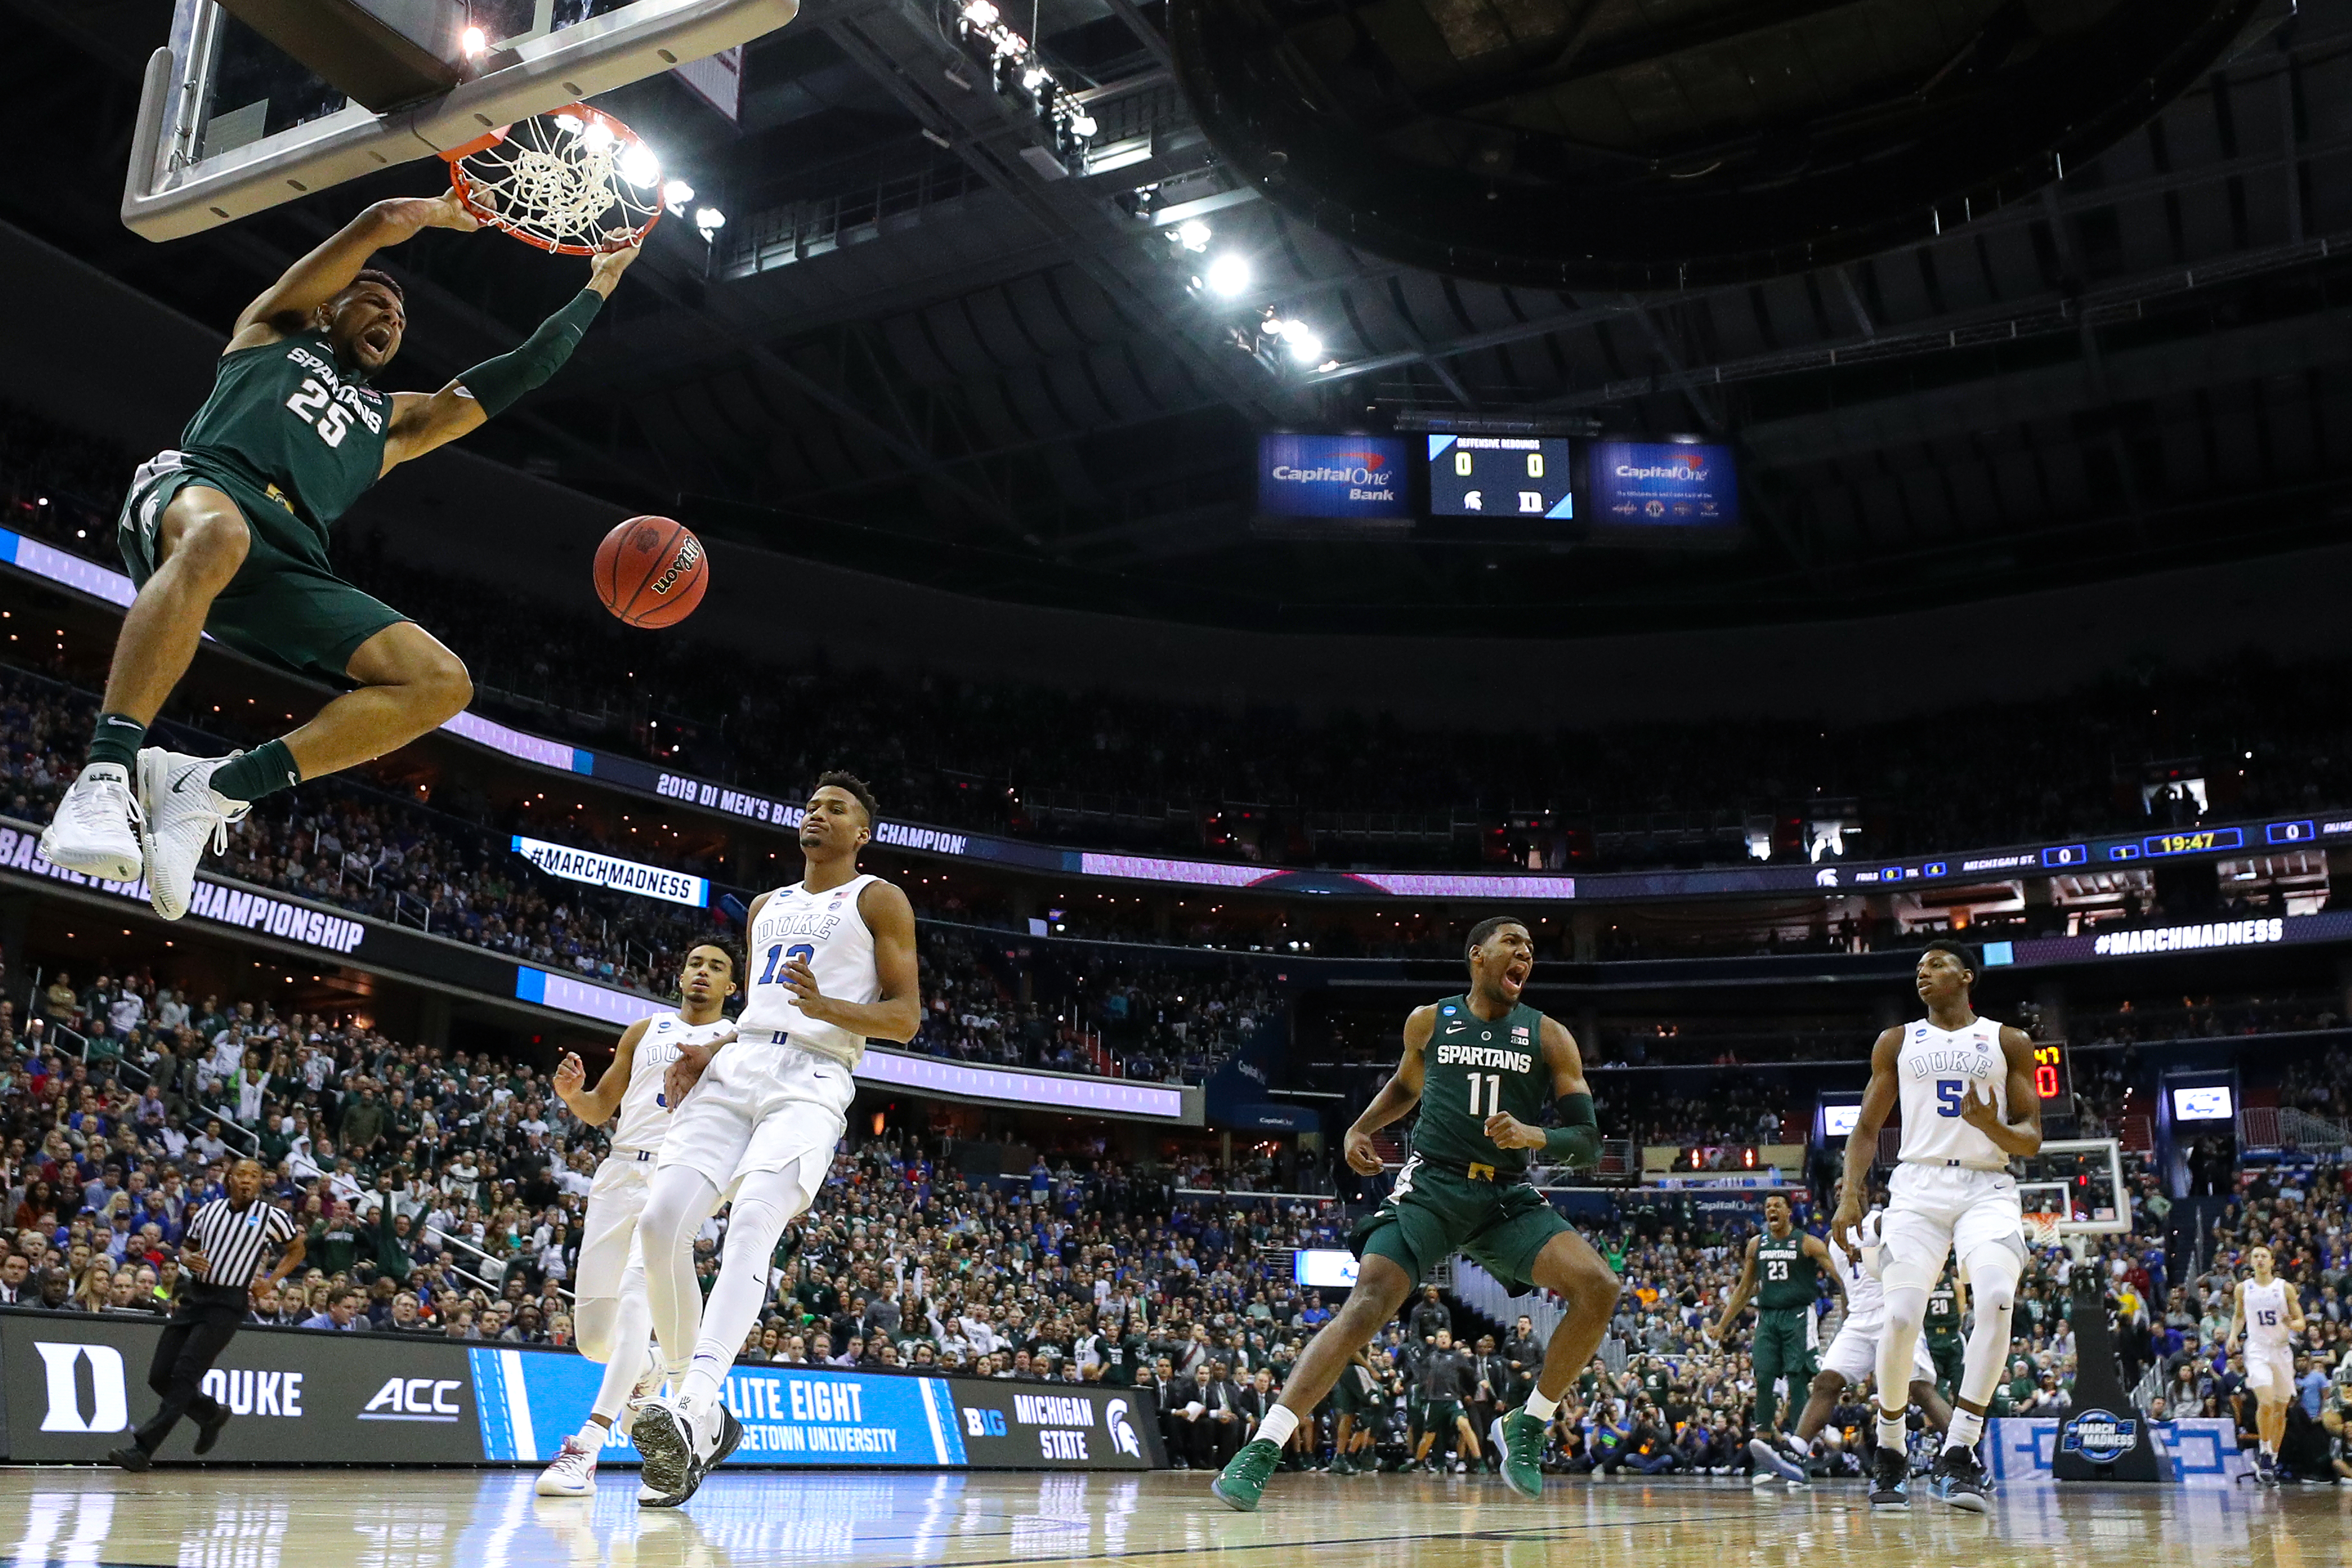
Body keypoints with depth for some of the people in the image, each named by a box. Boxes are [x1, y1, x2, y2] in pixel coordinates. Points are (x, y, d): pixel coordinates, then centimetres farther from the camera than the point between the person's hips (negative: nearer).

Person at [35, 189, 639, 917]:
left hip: (287, 565, 5)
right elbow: (384, 221, 19)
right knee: (219, 535, -44)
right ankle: (108, 774, -43)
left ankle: (214, 785, -19)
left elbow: (523, 372, 33)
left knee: (441, 683, -16)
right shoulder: (275, 328, 28)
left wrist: (597, 287, 37)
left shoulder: (394, 420, 36)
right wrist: (451, 211, 37)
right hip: (198, 484, -4)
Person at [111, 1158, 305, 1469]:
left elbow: (297, 1249, 11)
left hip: (227, 1304, -6)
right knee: (159, 1376, 4)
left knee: (185, 1374, -15)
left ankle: (142, 1449, -12)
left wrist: (271, 1283, 1)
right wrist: (188, 1259, 0)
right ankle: (212, 1413, 29)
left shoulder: (271, 1216, -2)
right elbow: (185, 1246, 23)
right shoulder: (208, 1210, 9)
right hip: (194, 1295, 6)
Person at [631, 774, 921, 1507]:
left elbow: (906, 1016, 1)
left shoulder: (880, 901, 8)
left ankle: (692, 1413, -43)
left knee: (752, 1223, -28)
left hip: (812, 1082, -6)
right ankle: (701, 1417, -1)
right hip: (735, 1070, 6)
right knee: (661, 1221, -13)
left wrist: (826, 1006, -17)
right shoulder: (767, 907, 27)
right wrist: (710, 1054, 11)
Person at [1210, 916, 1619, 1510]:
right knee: (1368, 1302, -22)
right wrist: (1360, 1128, 12)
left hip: (1507, 1194, 1)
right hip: (1430, 1186, -1)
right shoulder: (1429, 1021, 8)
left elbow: (1589, 1144, -1)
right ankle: (1262, 1449, -20)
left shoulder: (1549, 1036, 4)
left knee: (1598, 1286, -20)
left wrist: (1535, 1137, -20)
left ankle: (1528, 1426, 0)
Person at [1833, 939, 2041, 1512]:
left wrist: (1995, 1128, -17)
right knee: (1901, 1316, -14)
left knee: (1996, 1299, -26)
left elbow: (2032, 1138, 7)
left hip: (1988, 1189, 0)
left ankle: (1957, 1455, -22)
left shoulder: (2009, 1042, 9)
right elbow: (1866, 1128, 13)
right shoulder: (1897, 1042, 13)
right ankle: (1890, 1454, 8)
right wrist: (1849, 1196, -2)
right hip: (1918, 1186, 1)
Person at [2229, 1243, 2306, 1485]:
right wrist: (2233, 1335, 3)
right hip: (2257, 1350, -1)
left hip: (2282, 1351, 1)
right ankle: (2264, 1450, -3)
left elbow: (2301, 1323, 3)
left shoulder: (2286, 1288, 1)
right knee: (2266, 1403, -20)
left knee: (2281, 1409, 8)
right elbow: (2238, 1315, 20)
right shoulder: (2242, 1289, 4)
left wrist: (2291, 1324, -20)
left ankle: (2273, 1459, 22)